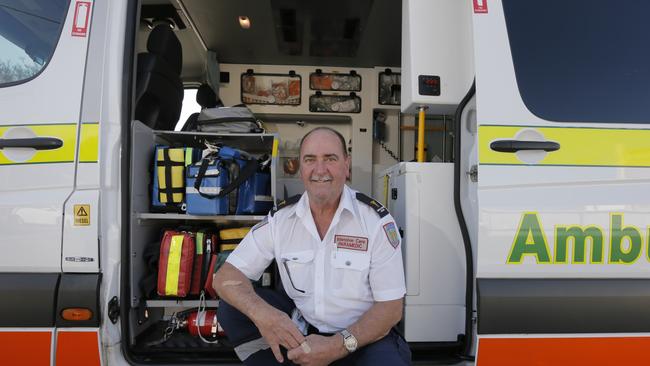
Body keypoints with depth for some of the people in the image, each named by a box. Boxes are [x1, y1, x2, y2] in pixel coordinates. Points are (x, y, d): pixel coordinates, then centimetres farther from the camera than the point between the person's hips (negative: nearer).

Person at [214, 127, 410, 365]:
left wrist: (337, 346, -26)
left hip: (362, 335, -3)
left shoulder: (376, 221, -12)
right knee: (232, 308, -15)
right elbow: (225, 276, -7)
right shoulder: (279, 218, -4)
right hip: (299, 330, 3)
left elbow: (391, 308, -11)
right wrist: (261, 313, -29)